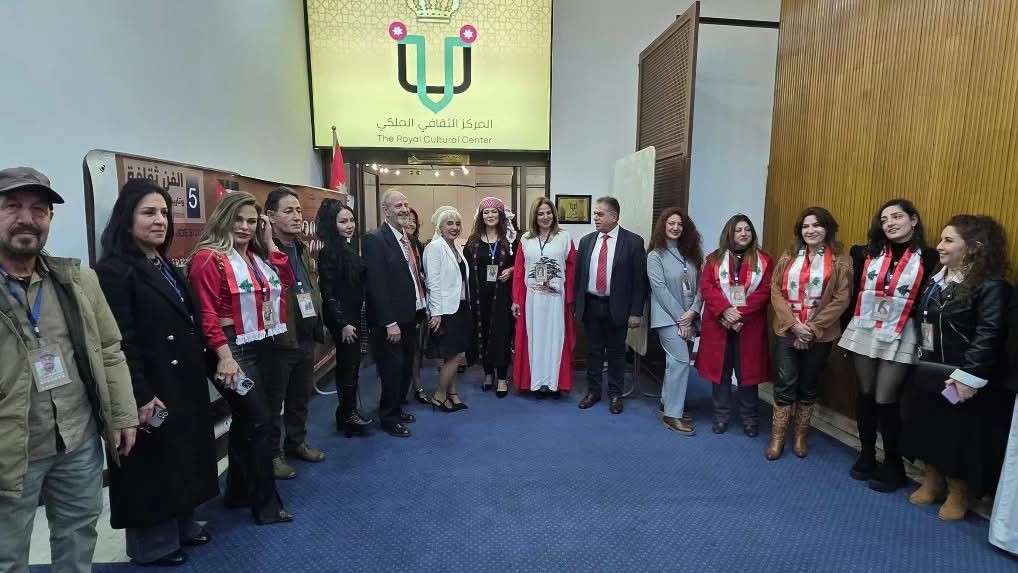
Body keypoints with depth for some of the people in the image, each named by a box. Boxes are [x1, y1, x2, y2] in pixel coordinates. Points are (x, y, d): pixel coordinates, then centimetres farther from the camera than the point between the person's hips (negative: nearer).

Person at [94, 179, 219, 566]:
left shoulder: (166, 267, 12)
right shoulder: (114, 270, -16)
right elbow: (120, 342, -21)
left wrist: (205, 369, 14)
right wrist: (141, 396, -22)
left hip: (185, 382, 9)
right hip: (152, 389, -8)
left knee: (183, 456, 20)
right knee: (153, 464, 8)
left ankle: (182, 525, 37)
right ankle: (152, 542, 27)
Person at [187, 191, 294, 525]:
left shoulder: (257, 256, 11)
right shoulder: (208, 258, -13)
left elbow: (287, 282, 11)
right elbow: (206, 313, -18)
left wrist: (269, 243, 5)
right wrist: (224, 357, -24)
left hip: (259, 347, 9)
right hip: (232, 349, -9)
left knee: (245, 420, 17)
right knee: (260, 421, -6)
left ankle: (238, 492, 34)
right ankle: (266, 504, 9)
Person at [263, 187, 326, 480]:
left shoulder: (303, 248, 12)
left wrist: (318, 324, 13)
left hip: (306, 337, 8)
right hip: (278, 339, -8)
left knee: (301, 396, 21)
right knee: (273, 400, 9)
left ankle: (296, 442, 39)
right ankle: (272, 453, 26)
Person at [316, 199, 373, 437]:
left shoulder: (350, 248, 9)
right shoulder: (328, 252, -14)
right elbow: (328, 292, -16)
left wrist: (360, 319, 13)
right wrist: (343, 323, -17)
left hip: (354, 315, 8)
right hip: (341, 318, -8)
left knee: (351, 363, 13)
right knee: (348, 364, 1)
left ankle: (348, 412, 25)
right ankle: (348, 415, 16)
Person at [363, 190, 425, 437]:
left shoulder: (408, 238, 10)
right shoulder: (375, 239, -15)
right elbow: (376, 285, -20)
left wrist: (421, 307, 6)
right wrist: (390, 323, -21)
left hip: (410, 316, 8)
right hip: (391, 321, -8)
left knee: (406, 368, 18)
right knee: (392, 370, 5)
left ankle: (396, 409, 37)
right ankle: (388, 418, 24)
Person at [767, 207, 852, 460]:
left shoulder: (840, 260, -1)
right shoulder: (789, 256, 6)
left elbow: (842, 298, -8)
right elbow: (776, 291, -1)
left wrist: (813, 327, -14)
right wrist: (794, 324, -12)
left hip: (820, 335, -1)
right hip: (787, 331, 1)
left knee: (809, 385, 11)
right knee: (785, 383, 2)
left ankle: (801, 436, 26)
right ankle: (777, 438, 13)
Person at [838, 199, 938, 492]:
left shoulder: (928, 258, -4)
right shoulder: (868, 254, 3)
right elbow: (853, 293, 6)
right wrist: (847, 329, 5)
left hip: (899, 337, -3)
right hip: (863, 332, 3)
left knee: (884, 399, 0)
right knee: (865, 395, 11)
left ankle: (893, 465, 18)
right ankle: (866, 456, 26)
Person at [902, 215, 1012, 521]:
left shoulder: (991, 286, -16)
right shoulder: (936, 279, 8)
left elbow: (989, 335, -22)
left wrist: (968, 375, -26)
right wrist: (920, 358, 10)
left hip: (962, 378, -7)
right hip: (929, 373, 7)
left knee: (961, 437, 7)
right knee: (927, 430, 17)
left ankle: (958, 494, 27)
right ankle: (932, 482, 35)